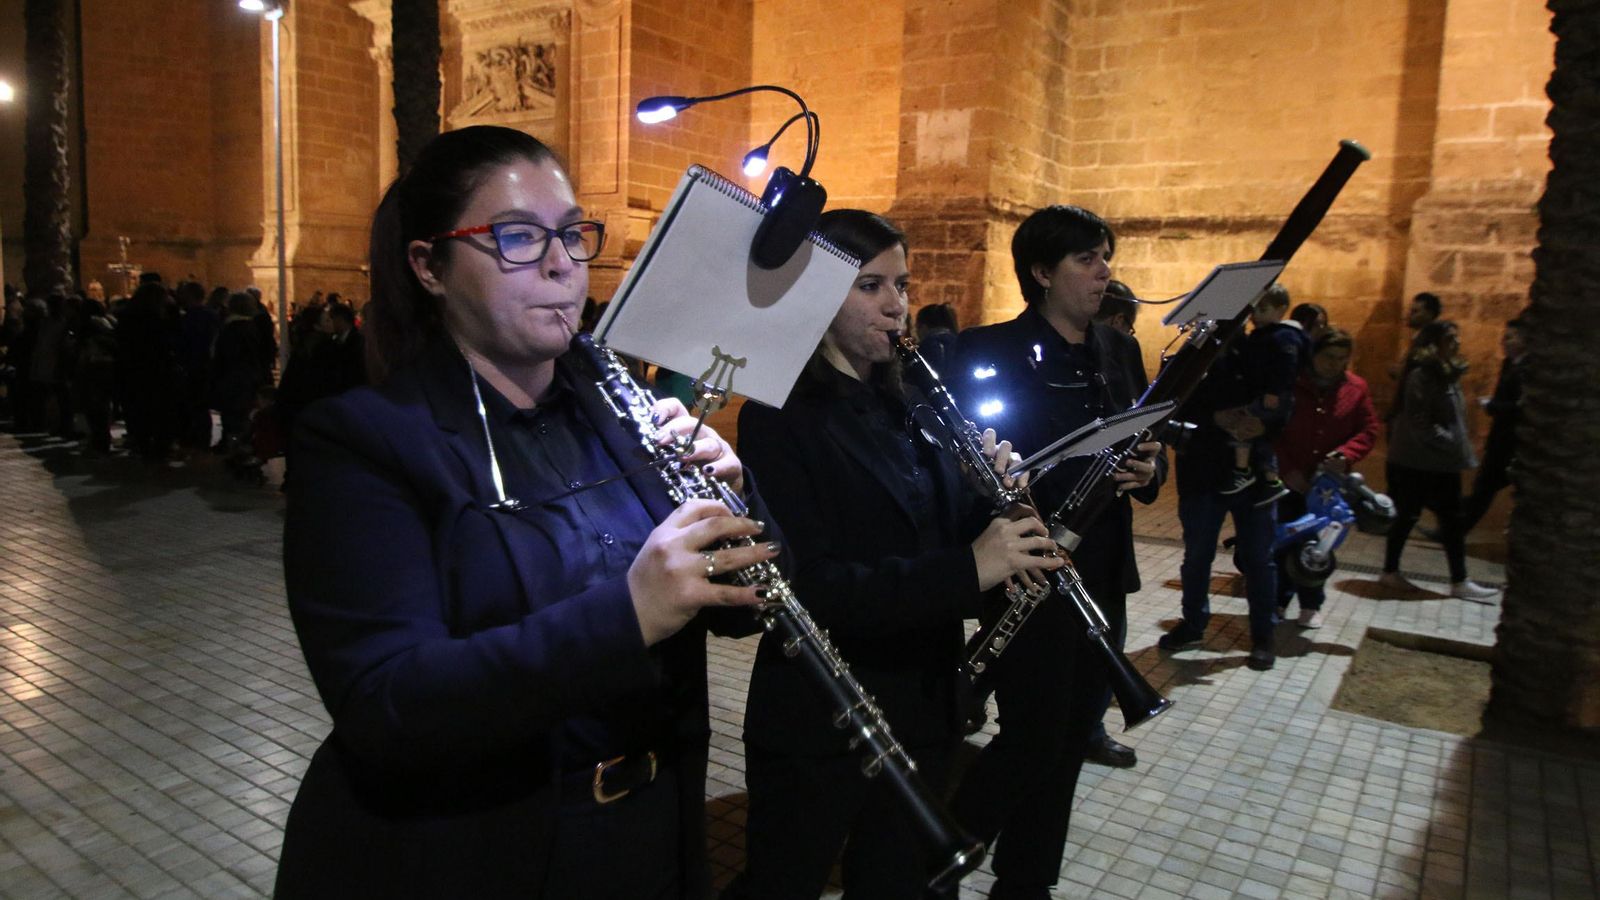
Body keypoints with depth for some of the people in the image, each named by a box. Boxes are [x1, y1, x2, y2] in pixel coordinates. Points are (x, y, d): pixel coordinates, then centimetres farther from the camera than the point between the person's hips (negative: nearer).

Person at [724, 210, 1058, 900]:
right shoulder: (779, 419, -14)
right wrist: (967, 570, -31)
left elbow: (945, 537, 9)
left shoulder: (908, 407, 7)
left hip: (924, 708, 6)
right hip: (817, 725, -6)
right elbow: (805, 586, -24)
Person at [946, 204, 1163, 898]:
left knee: (1070, 742, 13)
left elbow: (1149, 450, 14)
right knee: (1034, 742, -3)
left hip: (1103, 579, 6)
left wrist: (1149, 469, -9)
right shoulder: (989, 351, -9)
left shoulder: (1119, 351, 10)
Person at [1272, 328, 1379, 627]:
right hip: (1288, 479, -2)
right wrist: (1288, 470, -11)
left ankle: (1311, 605, 21)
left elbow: (1368, 431, 4)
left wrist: (1345, 454, -15)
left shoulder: (1356, 388, 2)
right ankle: (1279, 601, 16)